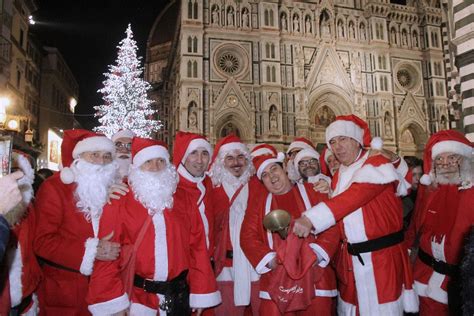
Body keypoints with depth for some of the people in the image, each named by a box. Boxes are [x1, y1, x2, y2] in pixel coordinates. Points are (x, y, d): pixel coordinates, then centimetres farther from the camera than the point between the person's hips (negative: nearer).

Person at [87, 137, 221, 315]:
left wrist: (200, 295, 0)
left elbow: (197, 249, 1)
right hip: (137, 298, -2)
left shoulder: (185, 204, 2)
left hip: (178, 296, 3)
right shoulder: (118, 206, -6)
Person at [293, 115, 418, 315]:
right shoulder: (338, 176, 12)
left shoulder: (378, 164, -10)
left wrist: (311, 219, -34)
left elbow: (353, 197, -26)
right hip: (349, 259, 6)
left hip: (382, 256, -6)